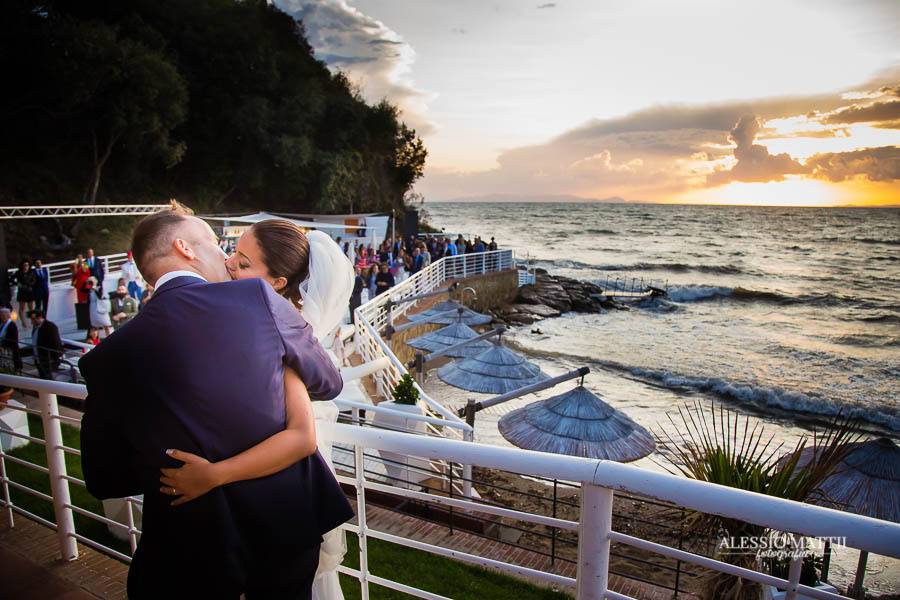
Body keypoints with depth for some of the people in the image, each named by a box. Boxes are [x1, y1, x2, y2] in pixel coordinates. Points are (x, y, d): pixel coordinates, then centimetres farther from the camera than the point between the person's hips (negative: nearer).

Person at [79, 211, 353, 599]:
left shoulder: (110, 356, -10)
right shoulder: (260, 296, -15)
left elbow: (104, 480, 1)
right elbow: (329, 384, -1)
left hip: (190, 550, 0)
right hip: (284, 527, 0)